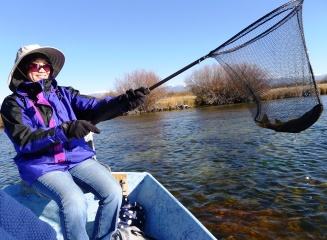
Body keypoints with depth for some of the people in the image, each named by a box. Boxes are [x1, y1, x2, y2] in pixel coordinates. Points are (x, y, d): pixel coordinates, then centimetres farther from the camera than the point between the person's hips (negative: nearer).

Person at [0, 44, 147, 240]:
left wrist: (123, 102, -27)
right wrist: (65, 130, -31)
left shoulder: (63, 93, 11)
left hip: (77, 158, 3)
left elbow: (93, 109, -6)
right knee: (74, 202, -31)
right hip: (41, 166, -3)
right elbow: (24, 140, -13)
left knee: (113, 191, -18)